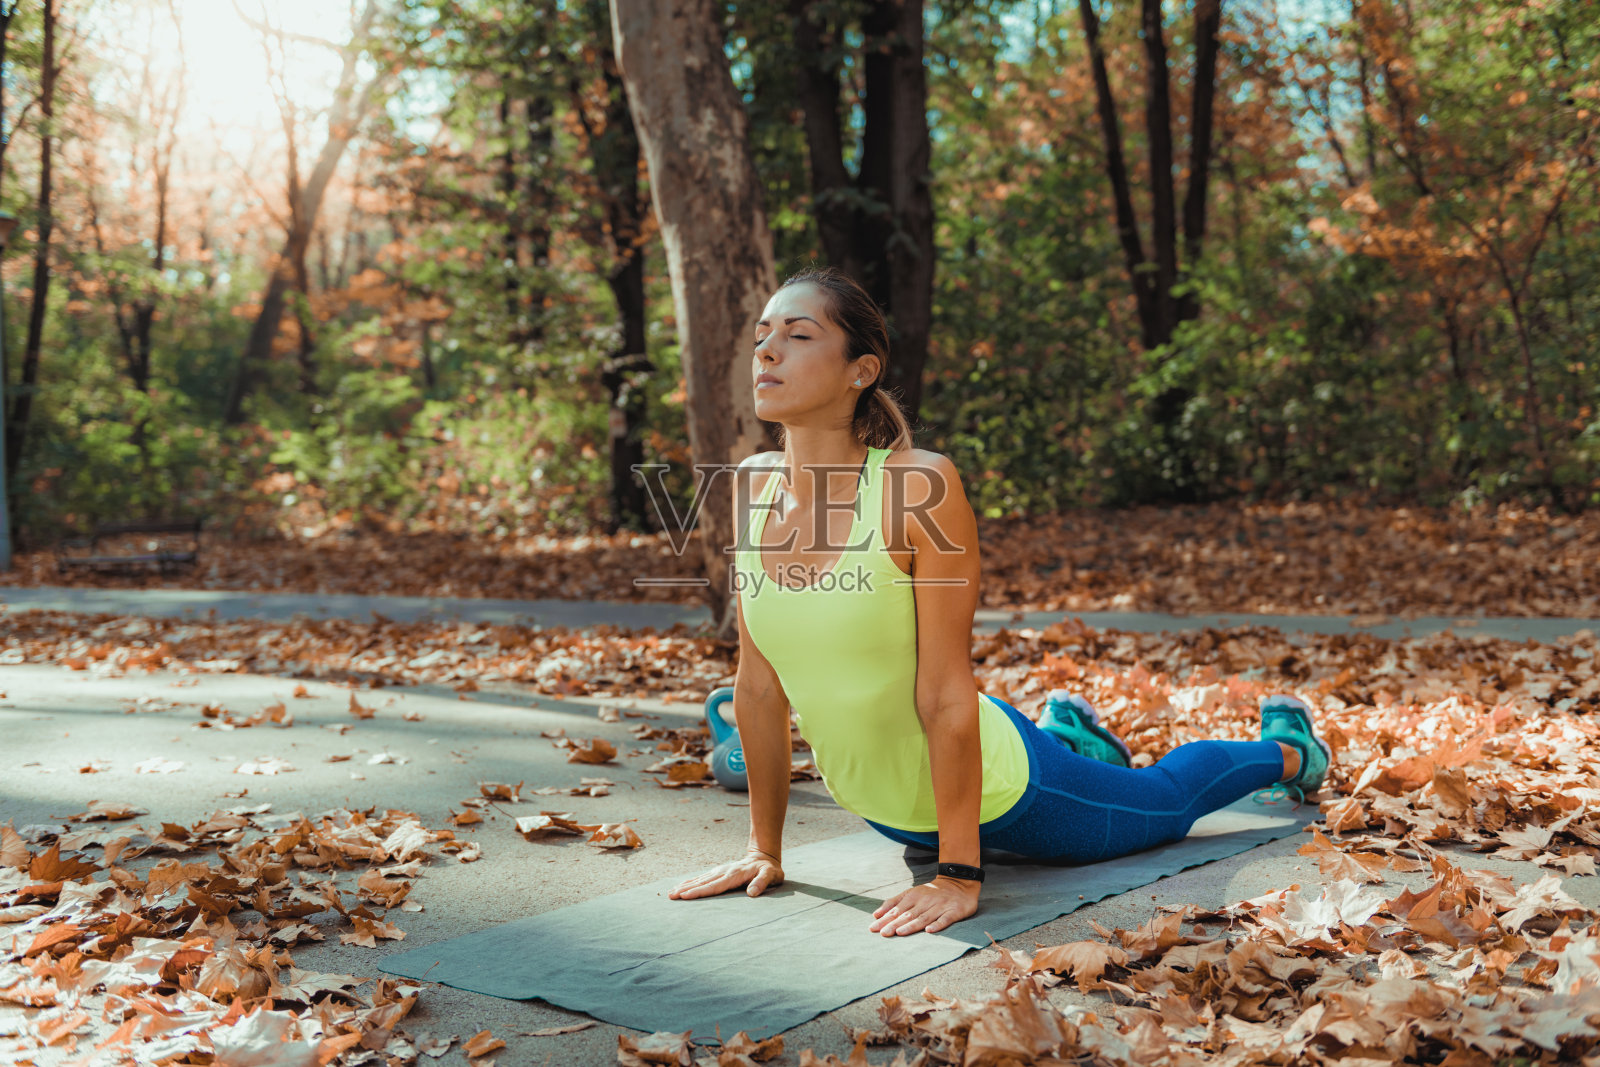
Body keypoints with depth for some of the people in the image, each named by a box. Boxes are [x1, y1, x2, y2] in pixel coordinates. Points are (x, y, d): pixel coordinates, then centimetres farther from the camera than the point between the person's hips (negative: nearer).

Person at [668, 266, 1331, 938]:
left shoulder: (921, 486, -31)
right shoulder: (752, 484, -14)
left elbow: (947, 695, -28)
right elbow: (759, 682, -6)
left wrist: (958, 876, -25)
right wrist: (764, 849, -1)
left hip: (994, 796, -5)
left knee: (1166, 801, 24)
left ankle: (1286, 748, 53)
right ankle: (1063, 732, 64)